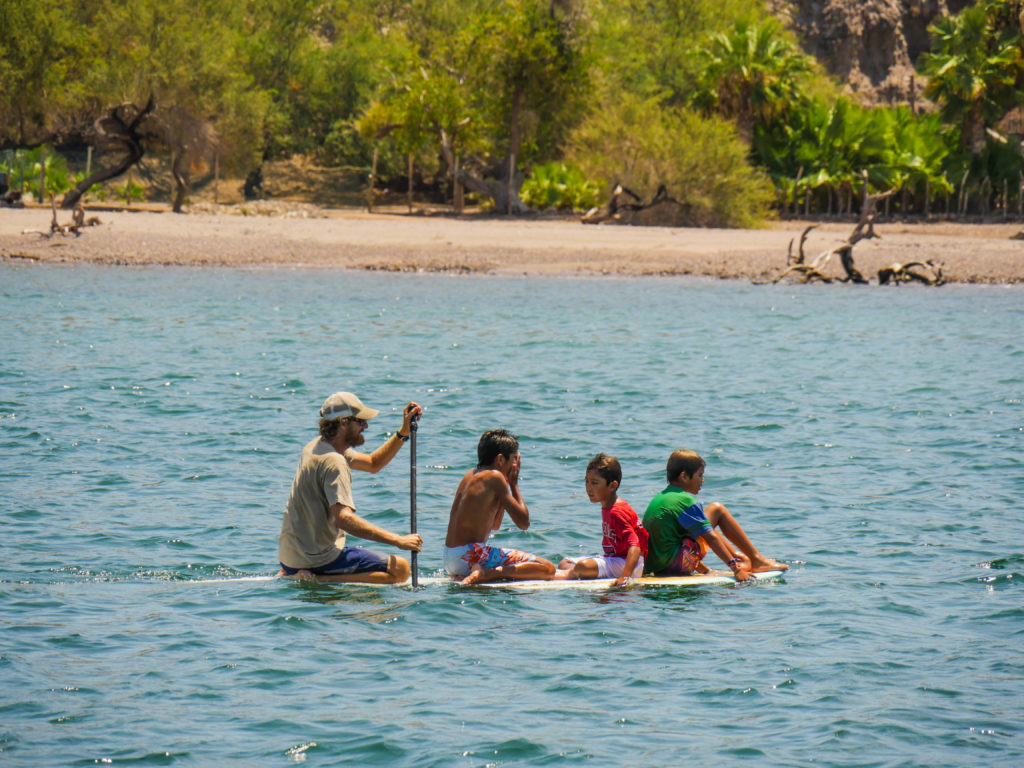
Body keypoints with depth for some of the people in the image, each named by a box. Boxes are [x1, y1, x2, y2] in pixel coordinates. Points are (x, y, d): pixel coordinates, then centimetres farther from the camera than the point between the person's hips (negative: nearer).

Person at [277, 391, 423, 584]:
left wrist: (404, 431, 12)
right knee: (400, 569, -15)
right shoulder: (333, 462, -20)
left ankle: (288, 575, 12)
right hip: (317, 558, -10)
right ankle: (318, 580, -15)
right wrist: (398, 541, -32)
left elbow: (373, 463, 23)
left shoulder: (318, 446, 10)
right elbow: (344, 518, -32)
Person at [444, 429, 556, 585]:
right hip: (471, 554, -9)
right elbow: (524, 523, -8)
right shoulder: (494, 477, -7)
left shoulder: (471, 475, 19)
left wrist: (507, 482, 21)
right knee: (548, 568, -13)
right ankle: (486, 574, -22)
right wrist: (514, 484, 4)